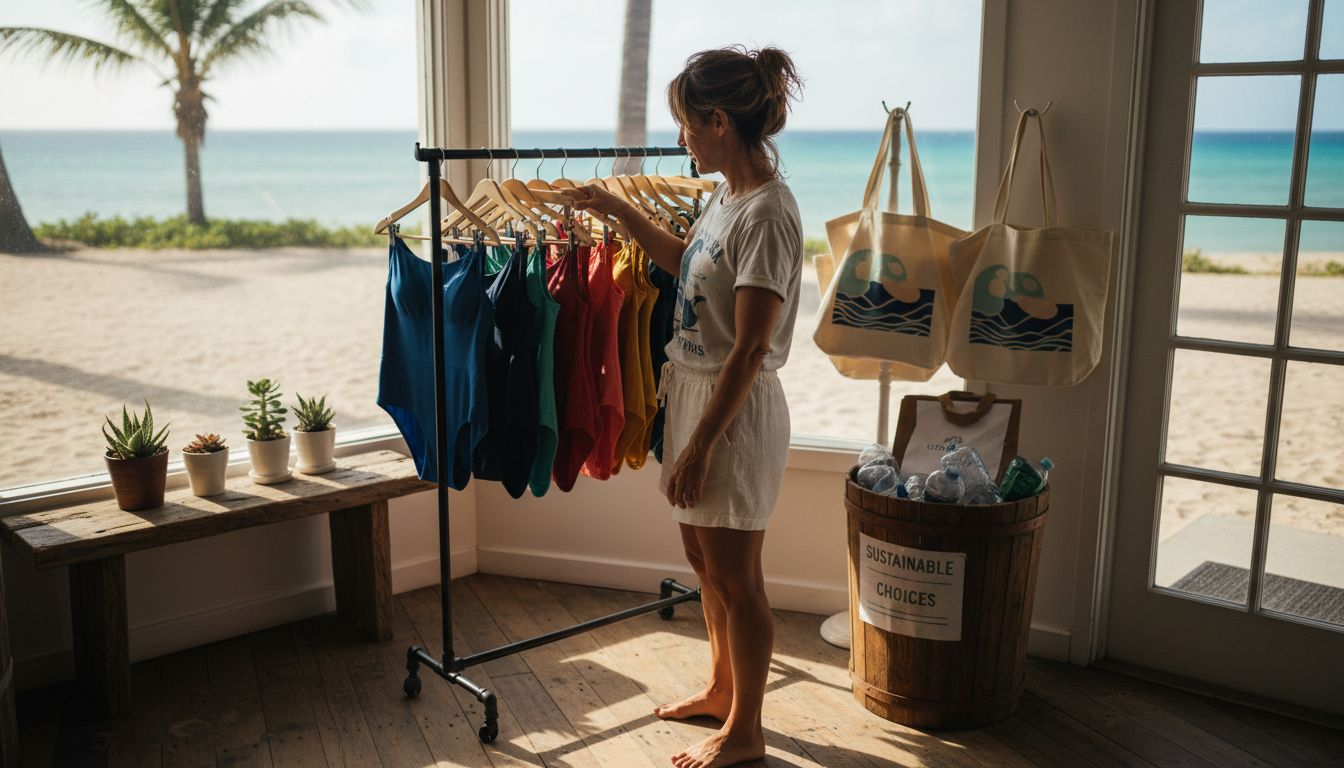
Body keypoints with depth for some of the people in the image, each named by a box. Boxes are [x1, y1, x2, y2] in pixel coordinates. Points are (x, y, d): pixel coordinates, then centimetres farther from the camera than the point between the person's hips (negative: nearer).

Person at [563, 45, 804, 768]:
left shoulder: (768, 214, -23)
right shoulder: (727, 196, 6)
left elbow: (749, 351, -23)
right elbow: (684, 260, 27)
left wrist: (699, 448, -21)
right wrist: (617, 209, 20)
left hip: (736, 409, -9)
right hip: (695, 389, 9)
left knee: (734, 576, 5)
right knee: (704, 559, 21)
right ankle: (721, 689, 41)